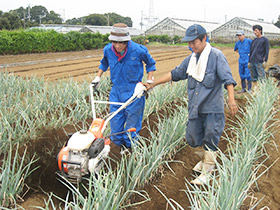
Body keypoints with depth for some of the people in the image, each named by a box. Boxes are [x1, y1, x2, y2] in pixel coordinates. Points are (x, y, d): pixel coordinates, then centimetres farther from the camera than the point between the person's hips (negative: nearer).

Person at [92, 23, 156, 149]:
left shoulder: (138, 50, -15)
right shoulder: (108, 50, -5)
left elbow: (151, 64, 4)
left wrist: (149, 81, -3)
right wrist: (97, 77, 14)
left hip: (133, 93, -3)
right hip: (116, 92, 4)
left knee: (132, 126, 5)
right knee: (115, 125, 8)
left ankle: (130, 147, 21)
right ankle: (120, 146, 25)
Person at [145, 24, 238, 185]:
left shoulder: (216, 56, -9)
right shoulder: (191, 59, 10)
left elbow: (227, 78, -18)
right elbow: (175, 74, 18)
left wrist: (231, 99, -32)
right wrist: (153, 84, 17)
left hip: (212, 108, -6)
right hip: (195, 108, 6)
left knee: (211, 138, 1)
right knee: (193, 138, 9)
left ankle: (206, 172, 16)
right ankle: (209, 159, 36)